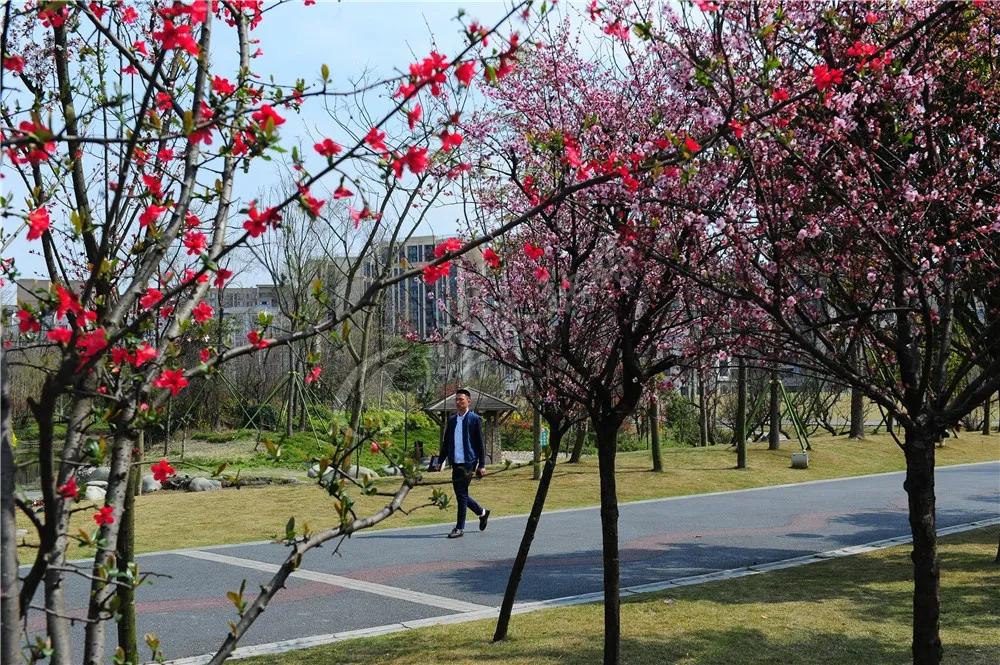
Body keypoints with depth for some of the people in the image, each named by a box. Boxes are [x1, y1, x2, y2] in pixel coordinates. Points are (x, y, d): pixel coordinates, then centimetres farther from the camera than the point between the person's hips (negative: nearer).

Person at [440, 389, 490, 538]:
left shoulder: (475, 419, -4)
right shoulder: (452, 419, 12)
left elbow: (480, 443, -5)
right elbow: (446, 442, 17)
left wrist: (482, 465, -9)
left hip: (468, 463, -6)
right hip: (455, 463, 6)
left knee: (461, 494, -7)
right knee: (460, 494, 11)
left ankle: (460, 527, 1)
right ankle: (482, 512, 33)